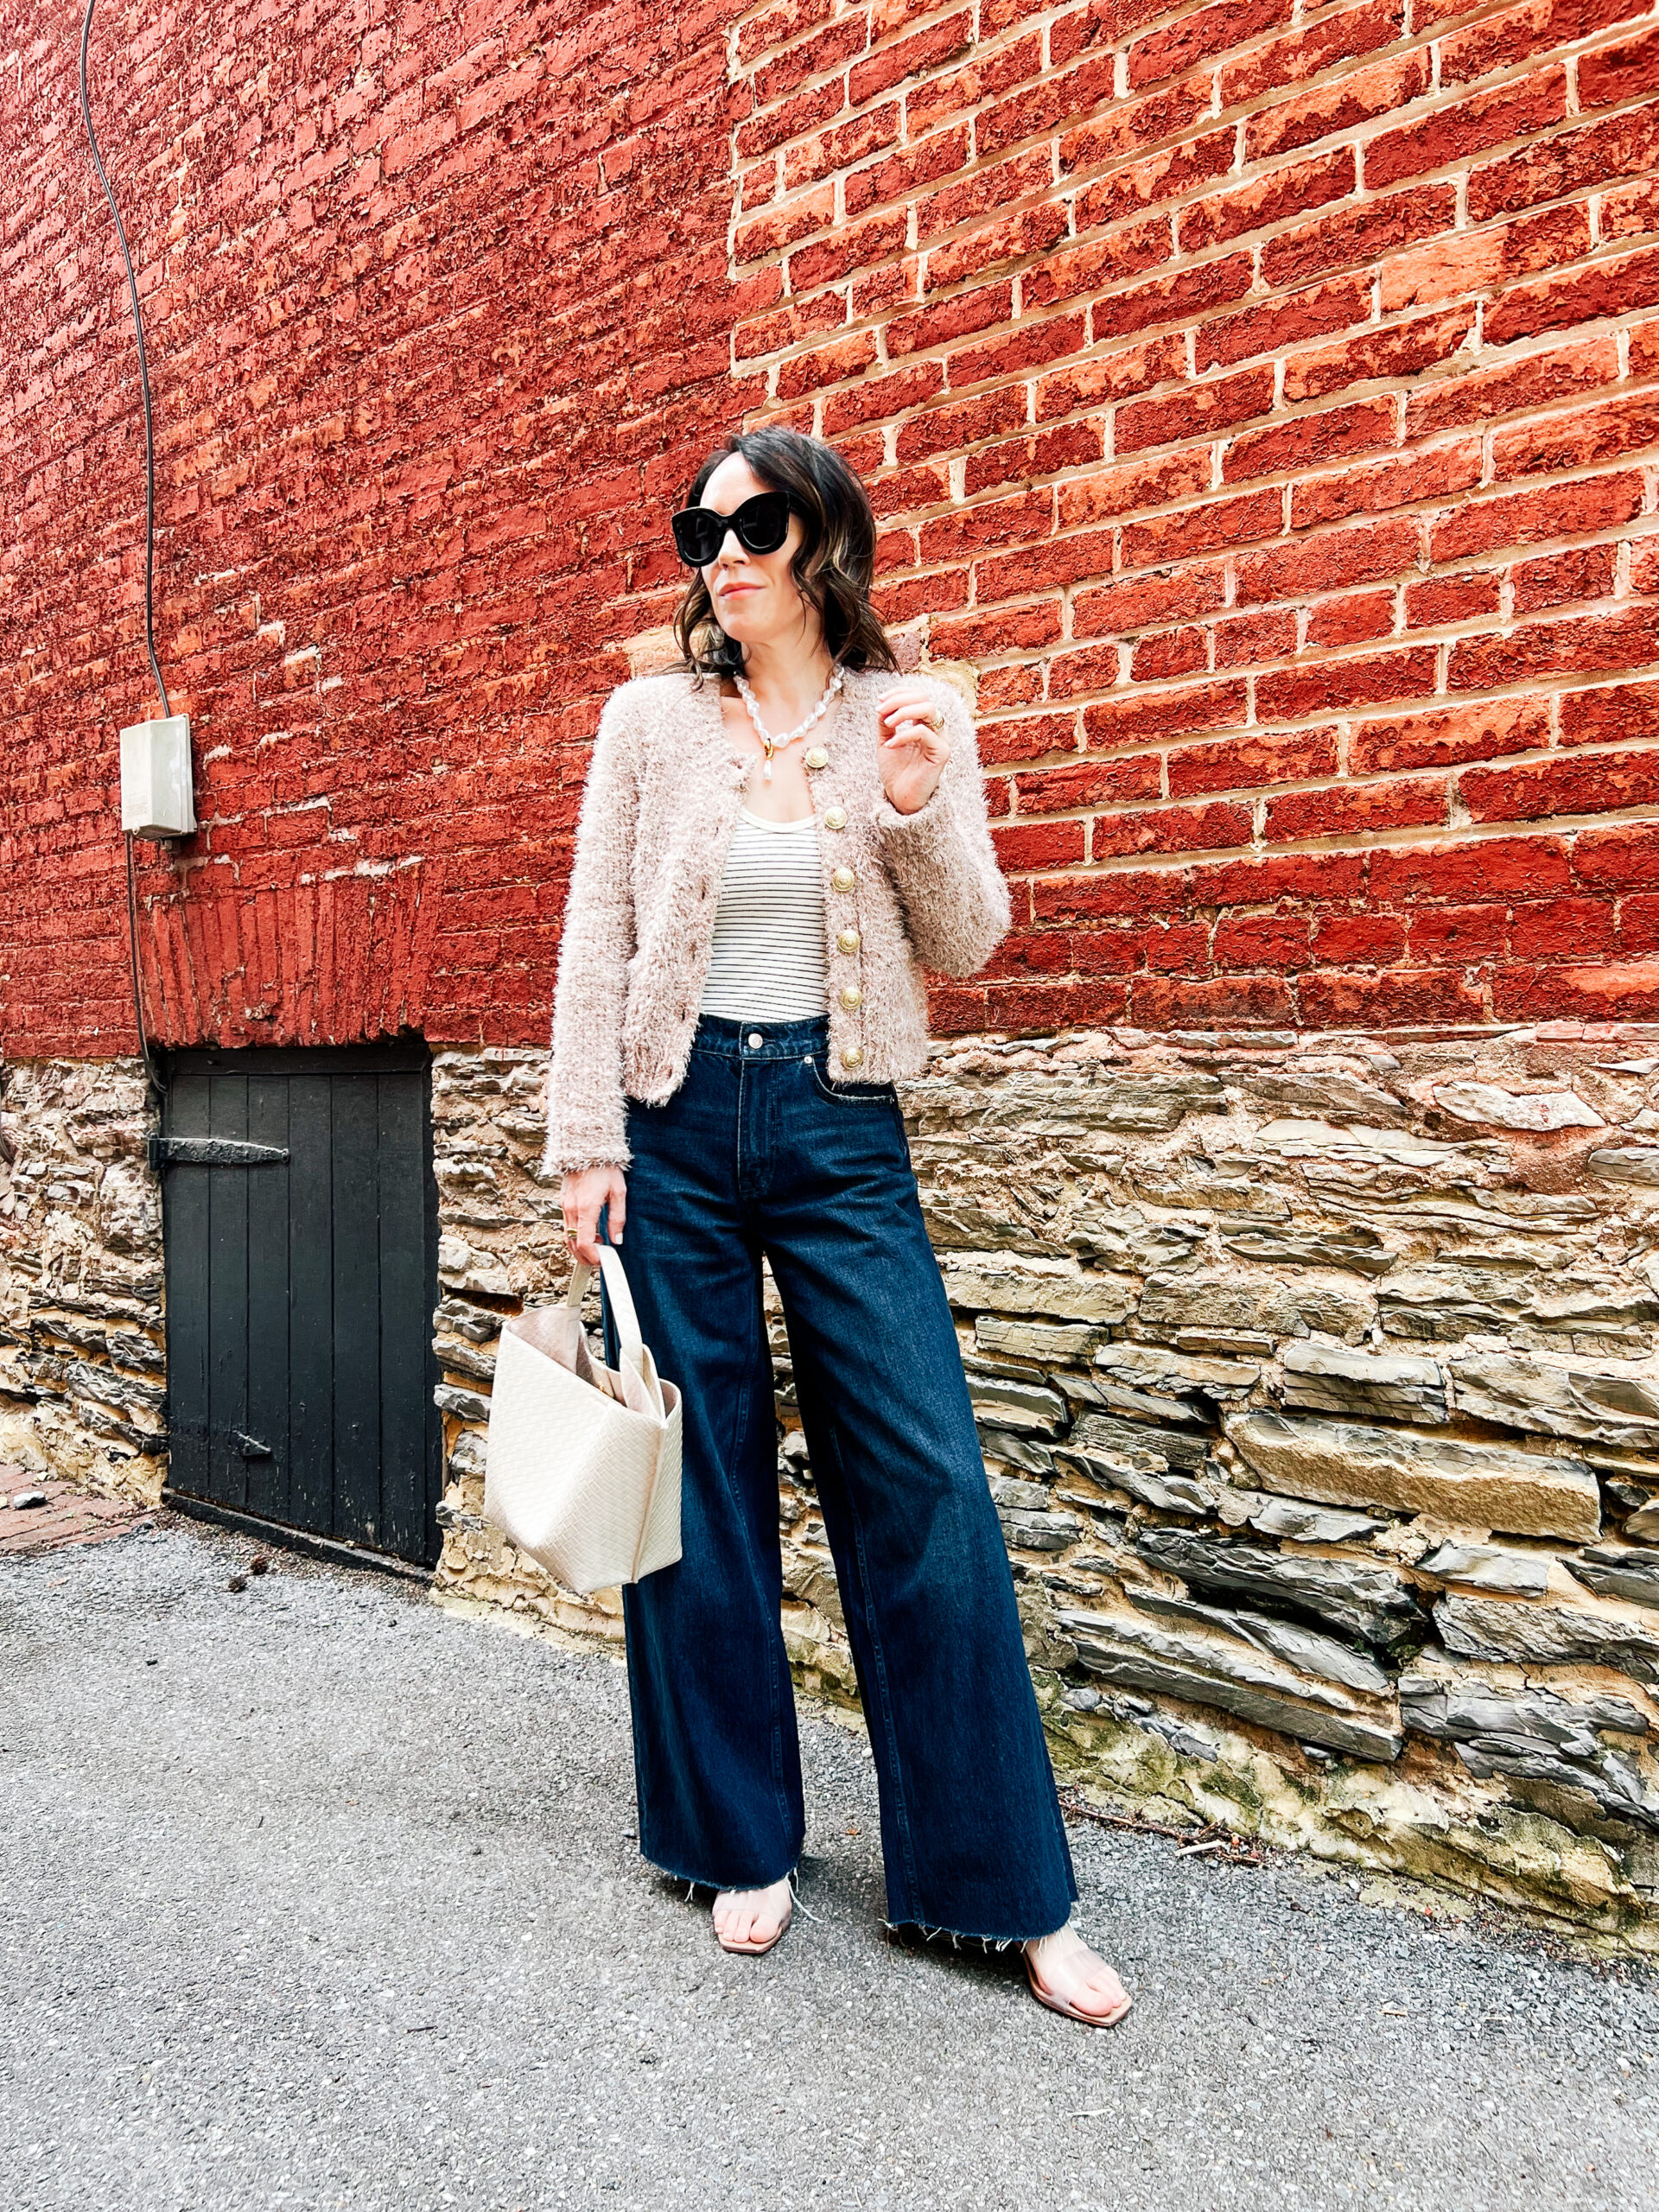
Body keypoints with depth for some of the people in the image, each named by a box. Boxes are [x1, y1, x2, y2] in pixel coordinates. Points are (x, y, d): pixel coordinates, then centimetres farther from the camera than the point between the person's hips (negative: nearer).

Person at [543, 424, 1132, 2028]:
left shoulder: (911, 718, 6)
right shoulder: (651, 716, 6)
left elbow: (965, 947, 5)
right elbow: (595, 937, 4)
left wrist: (920, 808, -13)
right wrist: (586, 1144, -2)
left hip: (838, 1126, 0)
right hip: (677, 1119, 1)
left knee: (924, 1485, -2)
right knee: (700, 1488, 7)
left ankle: (1010, 1890, 13)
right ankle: (741, 1843, 27)